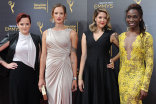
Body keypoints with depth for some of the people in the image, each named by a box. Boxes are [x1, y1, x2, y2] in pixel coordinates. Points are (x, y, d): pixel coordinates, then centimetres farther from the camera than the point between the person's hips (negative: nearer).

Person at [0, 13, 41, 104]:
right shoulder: (12, 38, 2)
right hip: (17, 73, -2)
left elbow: (40, 56, 14)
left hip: (32, 73, 2)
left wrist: (41, 76, 6)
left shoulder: (36, 38, 9)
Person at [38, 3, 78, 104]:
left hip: (64, 70, -2)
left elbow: (73, 57, -1)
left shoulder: (71, 33, 0)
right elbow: (43, 56, 6)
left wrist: (75, 78, -4)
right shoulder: (46, 33, 7)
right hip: (50, 70, 2)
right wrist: (41, 78, 4)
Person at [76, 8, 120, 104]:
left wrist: (113, 60, -1)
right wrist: (80, 77, 1)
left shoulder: (111, 34, 2)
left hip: (105, 71, -2)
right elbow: (84, 56, 4)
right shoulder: (86, 34, 7)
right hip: (89, 71, 2)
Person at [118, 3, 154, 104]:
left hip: (137, 78, -5)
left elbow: (149, 64, -9)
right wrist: (120, 79, 13)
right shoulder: (122, 36, 7)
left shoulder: (146, 37, -7)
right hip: (122, 77, 5)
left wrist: (145, 87, -13)